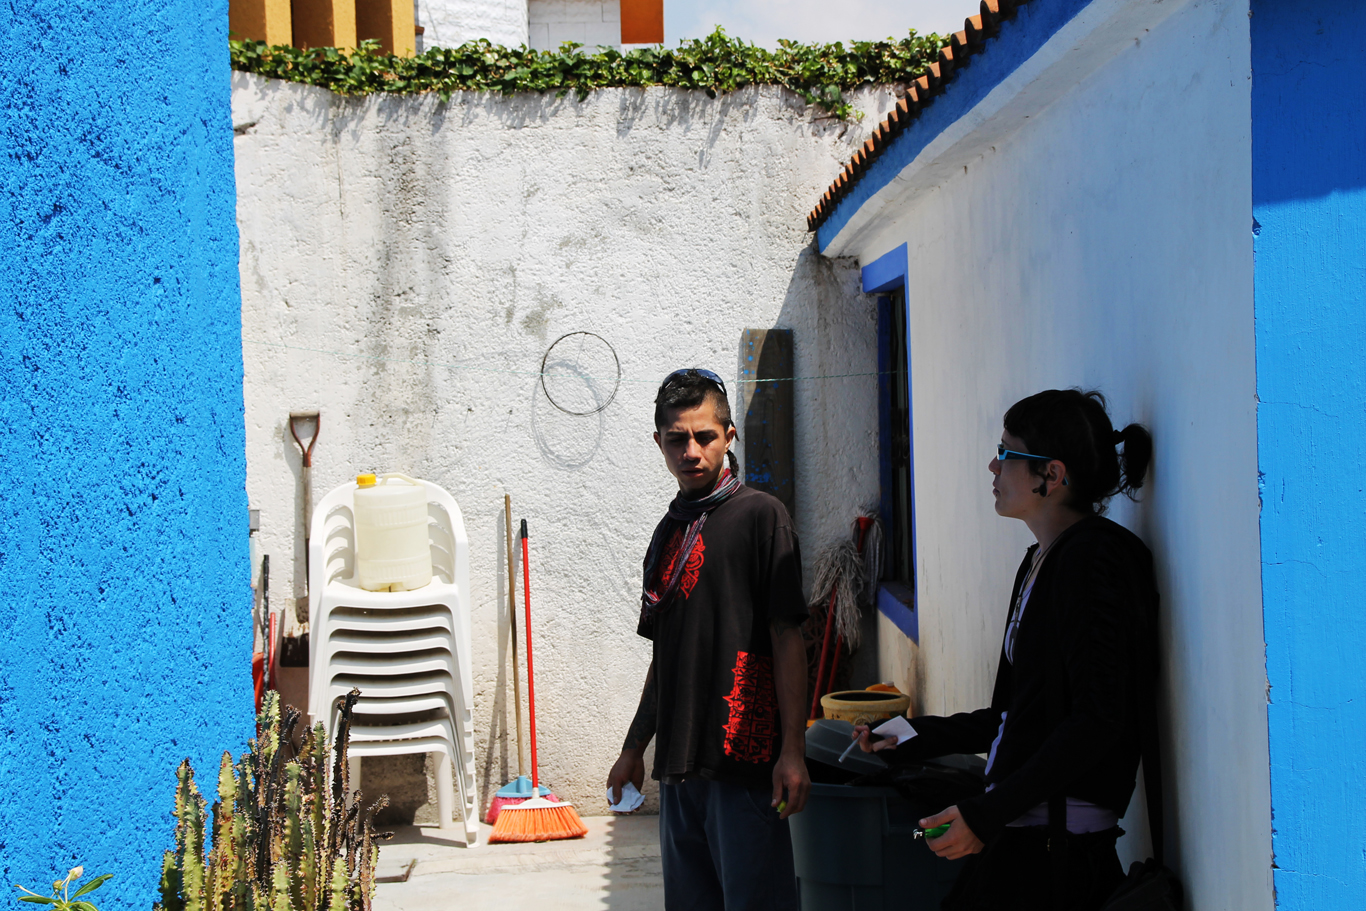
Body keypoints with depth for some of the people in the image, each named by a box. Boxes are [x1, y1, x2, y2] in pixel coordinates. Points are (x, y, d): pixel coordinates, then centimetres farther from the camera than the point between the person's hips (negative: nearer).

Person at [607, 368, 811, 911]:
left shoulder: (759, 515, -5)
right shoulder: (669, 532, 15)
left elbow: (787, 637, -8)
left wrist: (792, 750, -13)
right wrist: (634, 750, 21)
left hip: (745, 763, -6)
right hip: (678, 762, 7)